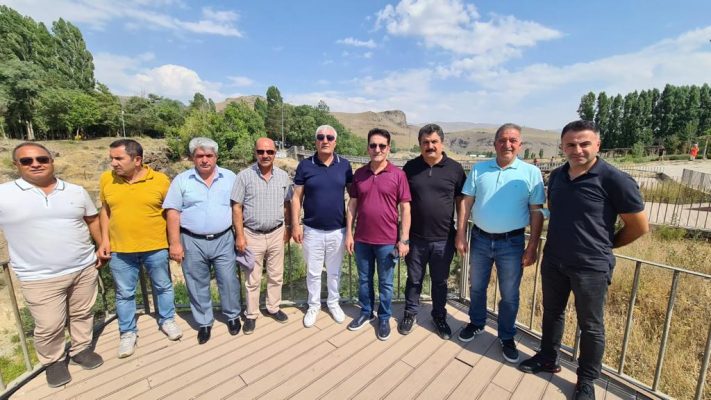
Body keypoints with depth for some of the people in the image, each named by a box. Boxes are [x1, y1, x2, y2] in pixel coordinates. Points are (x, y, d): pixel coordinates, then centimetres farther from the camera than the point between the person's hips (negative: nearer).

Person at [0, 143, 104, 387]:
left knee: (82, 314, 17)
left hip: (84, 269, 3)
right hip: (40, 279, -2)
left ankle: (81, 349, 38)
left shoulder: (76, 191, 2)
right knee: (49, 327, 9)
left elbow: (92, 220, 11)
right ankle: (53, 361, 34)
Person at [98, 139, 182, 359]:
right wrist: (105, 239, 3)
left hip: (156, 247, -2)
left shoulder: (160, 180, -10)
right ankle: (128, 333, 33)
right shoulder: (106, 179, -1)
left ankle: (167, 320, 36)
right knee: (124, 294, 14)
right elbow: (105, 210, 10)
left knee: (163, 287, 15)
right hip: (120, 250, 2)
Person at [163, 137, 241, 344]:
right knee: (198, 285, 12)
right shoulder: (181, 180, 0)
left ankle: (232, 316, 30)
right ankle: (204, 323, 31)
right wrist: (174, 243, -6)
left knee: (229, 281, 8)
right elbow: (172, 212, -1)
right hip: (192, 242, 0)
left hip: (223, 240, 0)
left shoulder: (230, 178, 2)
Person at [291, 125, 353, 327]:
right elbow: (297, 197, -1)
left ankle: (333, 303, 39)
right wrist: (295, 224, -5)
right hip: (312, 230, -1)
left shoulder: (344, 165, -2)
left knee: (334, 271, 18)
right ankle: (313, 306, 35)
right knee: (313, 272, 15)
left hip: (338, 230, 1)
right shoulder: (305, 165, -5)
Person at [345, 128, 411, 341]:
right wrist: (349, 233, 3)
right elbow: (352, 205, 6)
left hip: (387, 241, -3)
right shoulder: (359, 174, 2)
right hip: (362, 239, 3)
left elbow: (405, 208, -5)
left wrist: (404, 239, -7)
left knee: (385, 283, 13)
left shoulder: (398, 174, -7)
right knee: (364, 279, 18)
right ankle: (366, 312, 39)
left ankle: (384, 318, 33)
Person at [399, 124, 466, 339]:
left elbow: (461, 202, 1)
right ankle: (410, 313, 37)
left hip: (443, 239, 0)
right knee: (414, 279, 16)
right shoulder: (410, 167, -1)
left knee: (440, 281, 17)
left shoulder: (455, 168, -3)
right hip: (415, 237, 0)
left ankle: (439, 316, 39)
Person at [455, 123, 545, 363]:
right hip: (480, 239, 2)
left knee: (509, 295, 12)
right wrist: (460, 235, -1)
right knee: (477, 287, 18)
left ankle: (507, 337, 34)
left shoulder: (531, 172, -4)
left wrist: (532, 247, -7)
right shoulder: (479, 169, 0)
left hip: (512, 242, -1)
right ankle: (476, 323, 42)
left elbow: (536, 212, -3)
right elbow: (467, 203, 2)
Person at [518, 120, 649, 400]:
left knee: (591, 326, 13)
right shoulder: (556, 176, 2)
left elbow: (639, 226, -6)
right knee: (552, 313, 20)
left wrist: (604, 246, 5)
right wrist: (564, 240, 15)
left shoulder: (615, 180, -14)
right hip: (552, 261, 5)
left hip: (592, 267, -5)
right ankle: (547, 358, 40)